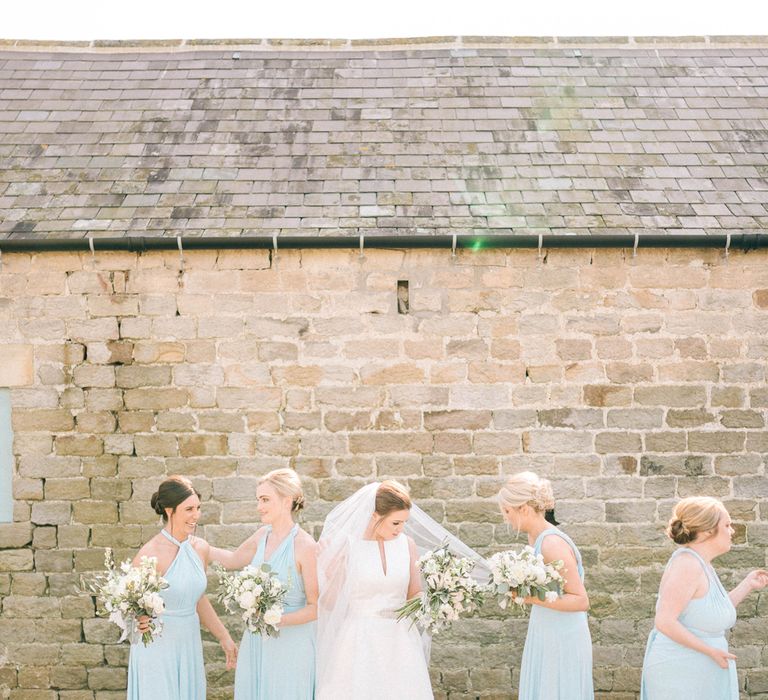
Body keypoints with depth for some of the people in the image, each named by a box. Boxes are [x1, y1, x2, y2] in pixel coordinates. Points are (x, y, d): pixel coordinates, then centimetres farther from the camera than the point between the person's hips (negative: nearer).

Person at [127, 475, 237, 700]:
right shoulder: (150, 554, -18)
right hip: (157, 647, -6)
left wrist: (224, 638, 18)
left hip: (190, 645, 6)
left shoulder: (200, 548, 1)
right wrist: (139, 622, -32)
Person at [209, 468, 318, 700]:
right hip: (256, 642, 6)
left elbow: (316, 607, -14)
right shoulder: (263, 535, 3)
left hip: (290, 644, -6)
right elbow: (234, 559, 23)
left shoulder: (305, 546, -17)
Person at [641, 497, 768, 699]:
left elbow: (717, 613, 14)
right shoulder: (687, 564, -21)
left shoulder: (701, 563, 9)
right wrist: (710, 650, -20)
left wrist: (748, 585, 9)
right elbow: (664, 621, -26)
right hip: (680, 673, -10)